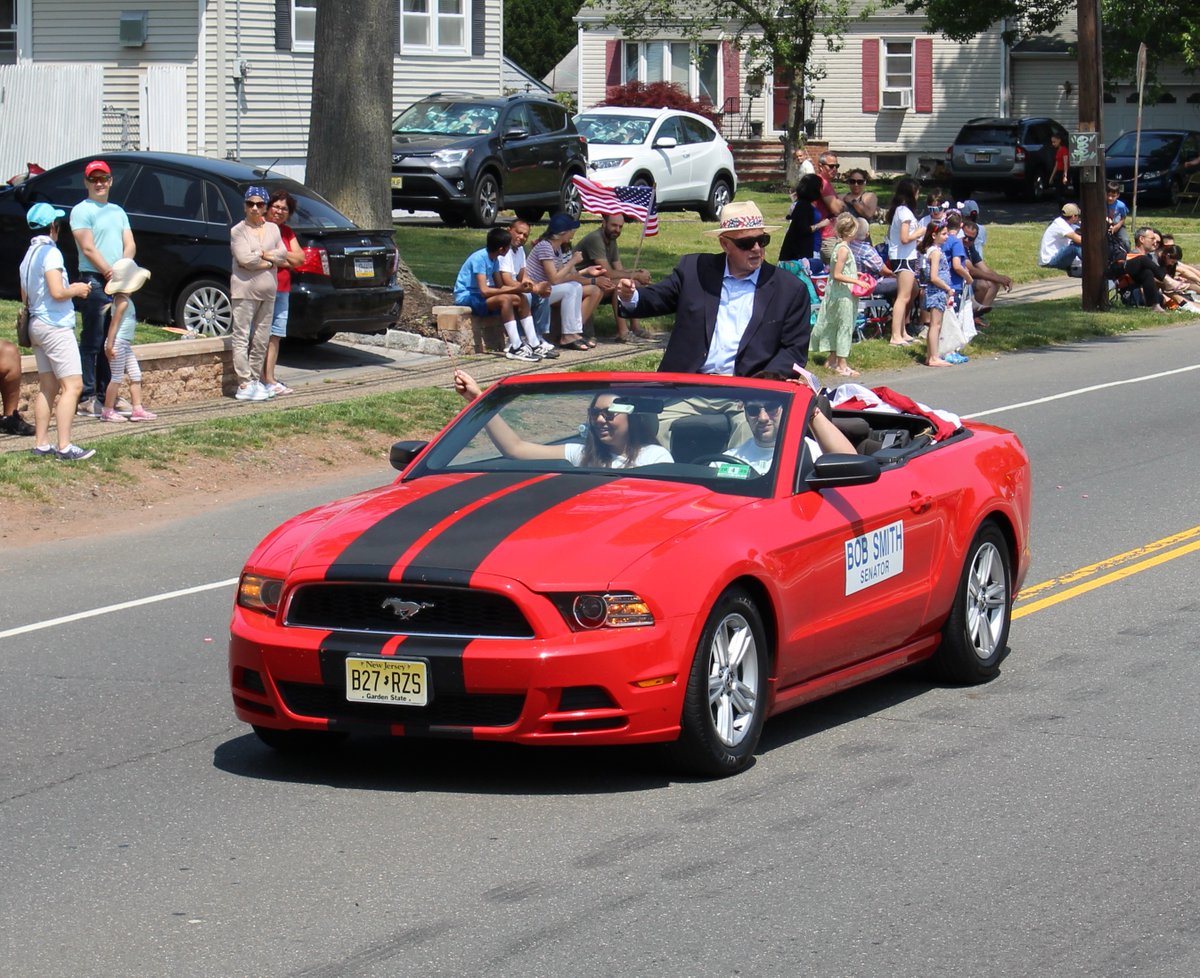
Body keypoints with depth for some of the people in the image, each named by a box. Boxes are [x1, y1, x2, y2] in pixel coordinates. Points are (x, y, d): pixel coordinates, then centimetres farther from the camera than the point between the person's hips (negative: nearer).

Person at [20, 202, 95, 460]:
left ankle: (41, 444, 9)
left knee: (47, 387, 11)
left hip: (37, 325, 9)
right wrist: (76, 290, -4)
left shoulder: (29, 255, 14)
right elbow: (57, 292, -24)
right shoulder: (50, 253, -15)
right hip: (56, 326, -9)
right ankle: (65, 447, -14)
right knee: (72, 385, -9)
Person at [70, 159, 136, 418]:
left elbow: (130, 245, 12)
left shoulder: (117, 211, 20)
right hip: (94, 280, -7)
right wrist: (110, 273, -14)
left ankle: (106, 394, 15)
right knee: (92, 341, -9)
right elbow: (88, 249, -10)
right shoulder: (82, 211, -2)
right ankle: (87, 398, -10)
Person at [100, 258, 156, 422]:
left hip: (125, 344, 10)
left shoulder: (125, 299, 13)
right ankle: (108, 411, 1)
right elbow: (114, 323, -20)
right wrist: (110, 345, -23)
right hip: (118, 343, -10)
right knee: (117, 378, -4)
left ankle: (137, 409, 11)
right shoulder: (122, 301, -16)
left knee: (135, 375, 9)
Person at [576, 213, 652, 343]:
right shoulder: (595, 239, -21)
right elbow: (608, 273, -26)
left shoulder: (611, 240, 10)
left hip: (597, 281, 10)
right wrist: (636, 275, -19)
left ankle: (635, 326, 0)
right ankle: (622, 332, -29)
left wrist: (638, 271, -10)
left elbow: (619, 269, 9)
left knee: (635, 282, 0)